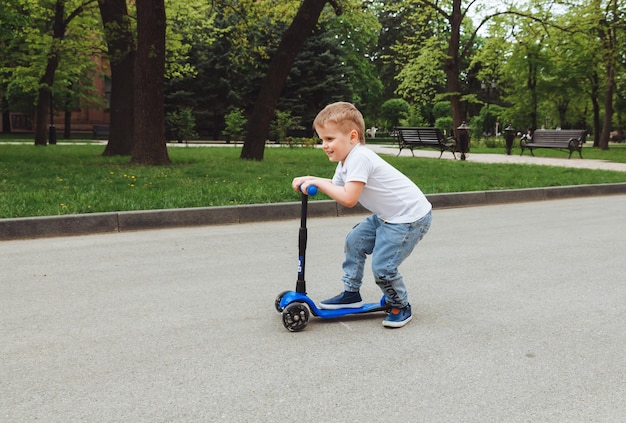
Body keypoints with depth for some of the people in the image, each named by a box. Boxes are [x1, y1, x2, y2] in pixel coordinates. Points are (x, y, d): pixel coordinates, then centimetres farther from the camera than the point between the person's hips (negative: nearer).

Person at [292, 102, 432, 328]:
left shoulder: (359, 158, -25)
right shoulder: (346, 160, 7)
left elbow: (348, 199, -32)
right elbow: (336, 187, 11)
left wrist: (317, 182, -23)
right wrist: (309, 180, -2)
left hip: (412, 216, -11)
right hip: (388, 215, 11)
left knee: (382, 267, -12)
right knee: (354, 241, 14)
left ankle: (401, 307, 14)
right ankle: (351, 294, 27)